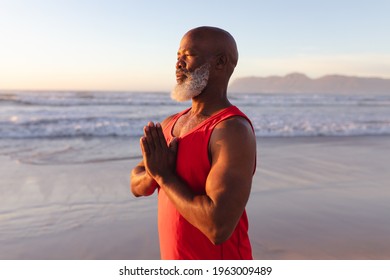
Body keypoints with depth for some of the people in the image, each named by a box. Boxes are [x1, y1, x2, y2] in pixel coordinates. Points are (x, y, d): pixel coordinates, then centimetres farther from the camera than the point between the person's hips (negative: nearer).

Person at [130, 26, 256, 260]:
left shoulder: (234, 131, -25)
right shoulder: (171, 125, 3)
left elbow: (219, 227, -32)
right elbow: (138, 186, 7)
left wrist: (164, 174, -21)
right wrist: (159, 170, -16)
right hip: (176, 263, 7)